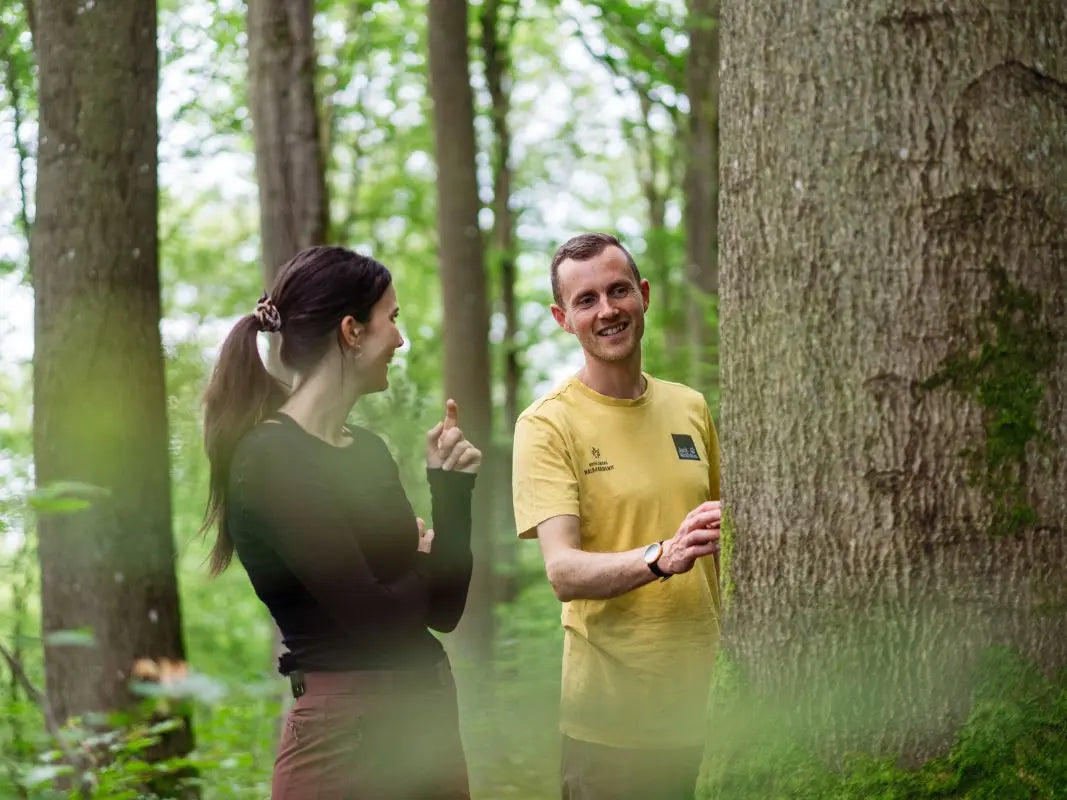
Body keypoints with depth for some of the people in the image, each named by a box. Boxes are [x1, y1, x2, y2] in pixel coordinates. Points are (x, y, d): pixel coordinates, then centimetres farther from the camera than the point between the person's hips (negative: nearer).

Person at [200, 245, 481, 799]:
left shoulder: (366, 449, 11)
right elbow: (372, 617, -20)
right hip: (347, 736, -8)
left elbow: (443, 609, 10)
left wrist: (453, 491, -2)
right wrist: (423, 563, 0)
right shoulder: (273, 459, -15)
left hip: (430, 722, 8)